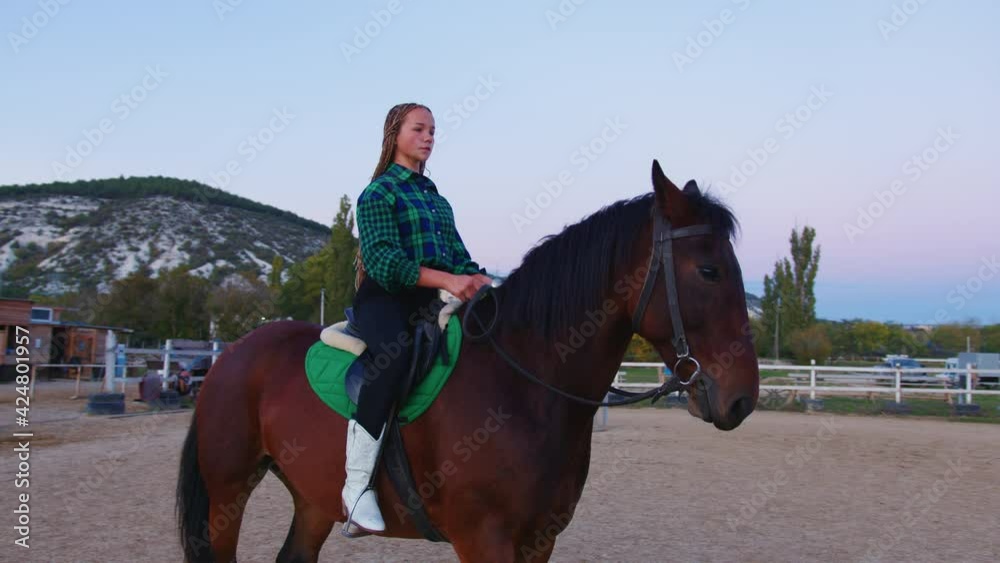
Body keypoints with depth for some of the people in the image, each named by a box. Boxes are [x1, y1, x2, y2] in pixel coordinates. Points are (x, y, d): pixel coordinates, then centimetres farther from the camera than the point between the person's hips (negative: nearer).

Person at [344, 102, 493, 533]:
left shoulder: (436, 198, 23)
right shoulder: (379, 193, 2)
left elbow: (458, 256, 18)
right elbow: (384, 260, -12)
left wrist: (478, 279, -6)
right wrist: (445, 279, -25)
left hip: (433, 300, 7)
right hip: (386, 298, -7)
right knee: (395, 356, -38)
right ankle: (357, 485, -33)